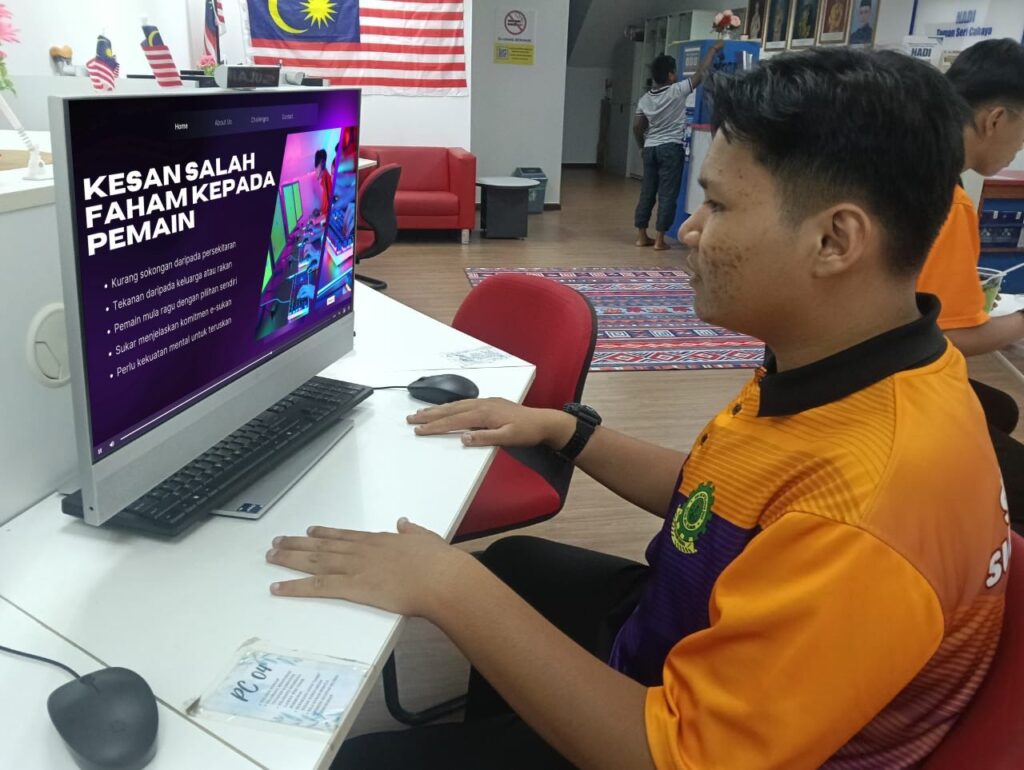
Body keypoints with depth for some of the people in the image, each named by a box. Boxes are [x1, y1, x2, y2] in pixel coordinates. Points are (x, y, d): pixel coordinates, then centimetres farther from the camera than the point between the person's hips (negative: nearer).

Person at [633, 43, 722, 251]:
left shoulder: (645, 99, 5)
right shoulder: (677, 91, -9)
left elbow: (637, 127, 7)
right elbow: (701, 74, -3)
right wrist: (713, 50, 9)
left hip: (650, 148, 5)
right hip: (671, 149, -5)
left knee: (647, 192, 9)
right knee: (667, 194, -2)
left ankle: (641, 236, 12)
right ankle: (660, 239, -3)